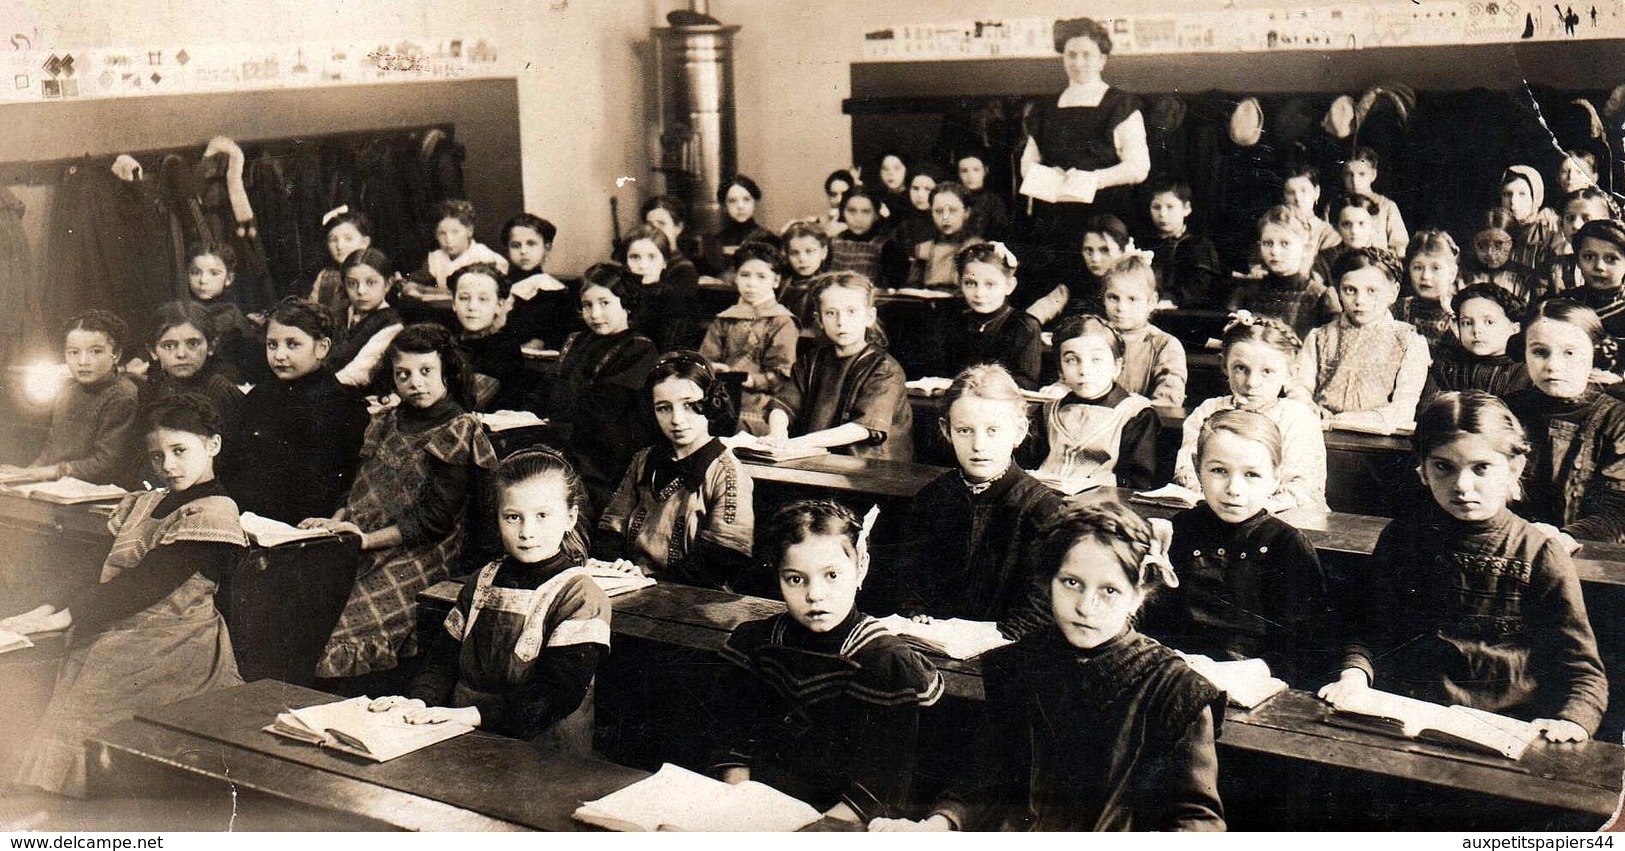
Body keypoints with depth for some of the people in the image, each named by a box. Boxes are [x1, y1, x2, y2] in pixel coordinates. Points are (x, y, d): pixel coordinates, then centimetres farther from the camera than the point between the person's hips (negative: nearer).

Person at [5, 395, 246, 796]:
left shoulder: (214, 512, -8)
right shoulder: (144, 504, 18)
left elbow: (145, 586, -15)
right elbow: (105, 577, 17)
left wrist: (59, 617, -17)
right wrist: (45, 609, 1)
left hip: (170, 650, -7)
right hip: (113, 635, 7)